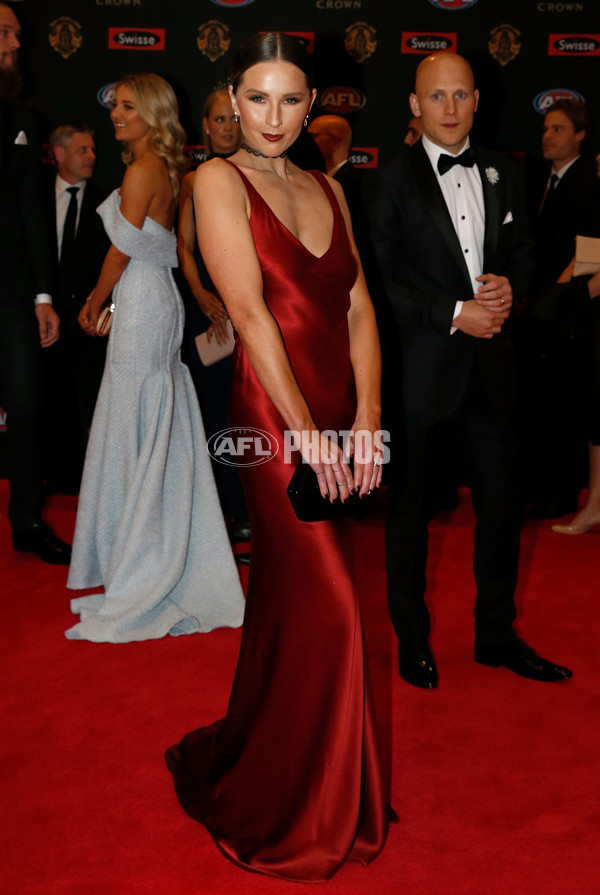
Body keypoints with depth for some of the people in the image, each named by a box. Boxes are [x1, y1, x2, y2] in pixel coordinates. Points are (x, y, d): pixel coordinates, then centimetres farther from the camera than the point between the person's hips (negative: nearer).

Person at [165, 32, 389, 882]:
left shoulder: (329, 189, 16)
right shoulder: (220, 180, -2)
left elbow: (359, 308, 7)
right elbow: (250, 311, -12)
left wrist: (366, 420, -4)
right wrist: (306, 431, -16)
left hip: (339, 420, 6)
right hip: (274, 419, -6)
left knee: (290, 603, 14)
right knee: (327, 613, -3)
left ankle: (238, 759, 35)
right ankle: (303, 816, 18)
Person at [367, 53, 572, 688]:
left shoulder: (501, 172, 11)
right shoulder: (393, 180, -5)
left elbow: (522, 249, 17)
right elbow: (380, 281, -9)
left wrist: (509, 285, -5)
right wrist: (454, 314, -16)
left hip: (490, 362, 5)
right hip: (419, 367, -4)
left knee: (502, 505, 10)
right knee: (411, 509, 9)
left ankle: (496, 634, 29)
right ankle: (412, 640, 28)